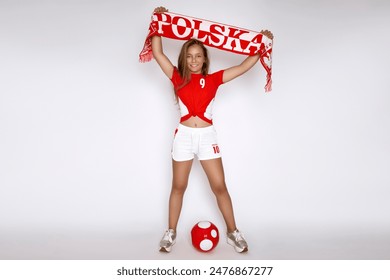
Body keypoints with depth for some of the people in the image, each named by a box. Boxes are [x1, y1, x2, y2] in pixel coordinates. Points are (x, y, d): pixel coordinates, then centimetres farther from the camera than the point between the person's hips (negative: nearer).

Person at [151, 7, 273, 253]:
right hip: (184, 136, 0)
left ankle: (233, 232, 17)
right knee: (179, 187, 10)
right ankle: (171, 232, 24)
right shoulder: (178, 78, 3)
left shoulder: (213, 80, 4)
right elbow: (158, 53, -1)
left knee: (220, 186, 3)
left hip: (207, 136, 0)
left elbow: (244, 66, 3)